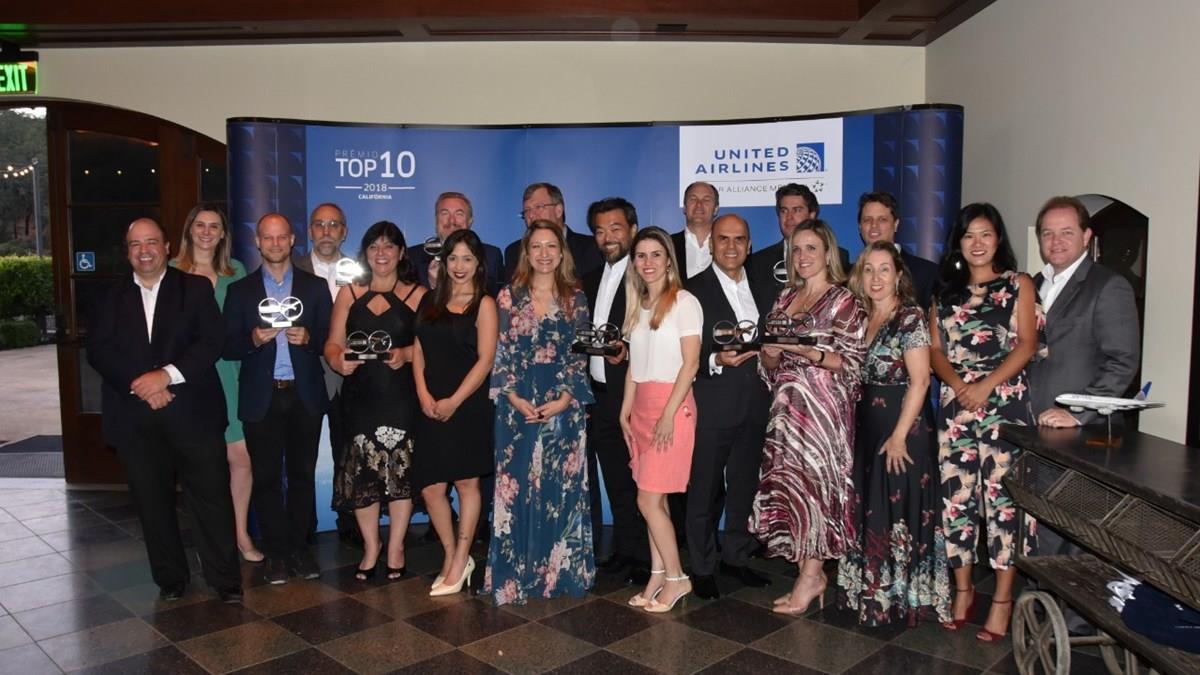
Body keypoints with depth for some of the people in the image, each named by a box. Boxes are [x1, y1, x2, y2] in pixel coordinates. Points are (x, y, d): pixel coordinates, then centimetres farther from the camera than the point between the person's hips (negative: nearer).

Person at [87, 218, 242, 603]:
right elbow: (98, 352, 1)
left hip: (192, 412, -2)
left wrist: (167, 375, -16)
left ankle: (225, 580, 9)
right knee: (153, 503, 10)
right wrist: (140, 385, -13)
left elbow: (211, 342, -5)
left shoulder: (196, 289, 6)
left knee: (212, 497, -1)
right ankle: (170, 578, 25)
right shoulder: (110, 300, 13)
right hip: (135, 417, 3)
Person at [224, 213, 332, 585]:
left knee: (303, 474, 6)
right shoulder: (240, 290, 7)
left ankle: (299, 547, 18)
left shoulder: (315, 286, 7)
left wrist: (308, 338, -14)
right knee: (266, 477, 3)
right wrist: (253, 340, -16)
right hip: (261, 397, 0)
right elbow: (227, 347, 3)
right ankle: (276, 551, 14)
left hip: (305, 395, 0)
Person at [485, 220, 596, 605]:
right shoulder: (509, 298, 5)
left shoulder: (575, 299, 6)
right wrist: (514, 398, -9)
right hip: (518, 406, 0)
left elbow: (580, 354, 2)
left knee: (562, 488, 4)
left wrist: (564, 399, -10)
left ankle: (560, 570, 15)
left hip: (563, 406, 0)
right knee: (517, 488, 2)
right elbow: (499, 353, 2)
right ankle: (517, 575, 12)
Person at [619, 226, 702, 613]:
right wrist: (626, 411, 7)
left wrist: (668, 414, -17)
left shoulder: (683, 302, -6)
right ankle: (658, 577, 17)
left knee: (648, 500, -7)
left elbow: (690, 363, -12)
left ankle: (676, 578, 8)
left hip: (671, 404, -6)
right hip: (641, 406, 6)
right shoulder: (638, 306, 14)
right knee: (655, 499, 8)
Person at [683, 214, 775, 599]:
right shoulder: (693, 291, -5)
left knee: (745, 487, 14)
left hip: (754, 405, 5)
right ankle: (702, 567, 18)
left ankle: (736, 557, 31)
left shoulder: (764, 293, 15)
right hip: (712, 406, -5)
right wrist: (716, 361, -25)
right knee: (705, 490, 4)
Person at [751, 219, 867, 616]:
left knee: (811, 482, -5)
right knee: (788, 483, 4)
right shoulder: (785, 298, 14)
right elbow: (769, 367, 15)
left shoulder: (845, 302, -3)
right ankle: (813, 573, 17)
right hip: (786, 405, 6)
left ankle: (808, 578, 8)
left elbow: (851, 363, -8)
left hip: (822, 407, -6)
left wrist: (806, 350, -20)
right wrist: (770, 351, -8)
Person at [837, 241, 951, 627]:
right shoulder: (864, 318, 10)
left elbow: (919, 381, -16)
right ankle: (872, 590, 26)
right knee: (868, 509, 12)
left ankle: (901, 596, 15)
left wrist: (899, 436, -19)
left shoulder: (910, 317, -11)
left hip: (900, 425, -7)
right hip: (866, 426, 7)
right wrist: (854, 426, 5)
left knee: (899, 508, 0)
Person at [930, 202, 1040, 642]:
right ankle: (962, 589, 16)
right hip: (955, 403, 3)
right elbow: (935, 348, 9)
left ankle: (1003, 598, 5)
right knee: (956, 495, 3)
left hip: (1005, 402, -3)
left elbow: (1027, 344, -3)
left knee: (1002, 496, -5)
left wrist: (986, 385, -14)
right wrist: (957, 383, -9)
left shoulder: (1018, 284, 6)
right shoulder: (945, 289, 15)